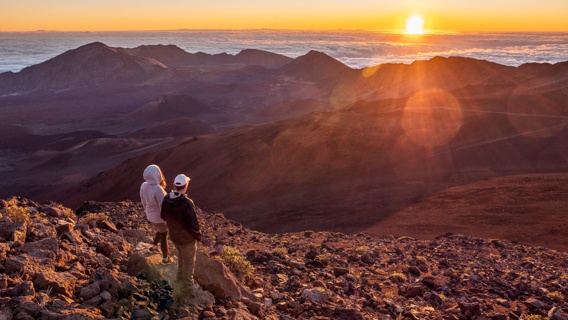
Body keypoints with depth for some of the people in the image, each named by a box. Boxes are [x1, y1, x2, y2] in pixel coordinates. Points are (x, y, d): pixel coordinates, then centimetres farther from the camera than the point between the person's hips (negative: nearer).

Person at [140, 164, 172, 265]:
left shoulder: (144, 186, -13)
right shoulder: (158, 189, -35)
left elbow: (143, 201, 3)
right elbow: (163, 206, -26)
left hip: (150, 216, 6)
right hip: (160, 217, -6)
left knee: (160, 231, 34)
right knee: (164, 237, 17)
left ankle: (154, 247, 50)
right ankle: (165, 259, 34)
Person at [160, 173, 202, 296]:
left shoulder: (166, 199, -15)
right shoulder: (187, 203, -35)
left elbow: (163, 216, 2)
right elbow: (193, 224, -27)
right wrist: (198, 236, -8)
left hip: (173, 235, 6)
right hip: (186, 238, -6)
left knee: (181, 254, 33)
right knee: (188, 261, 16)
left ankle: (180, 276, 53)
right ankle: (187, 287, 31)